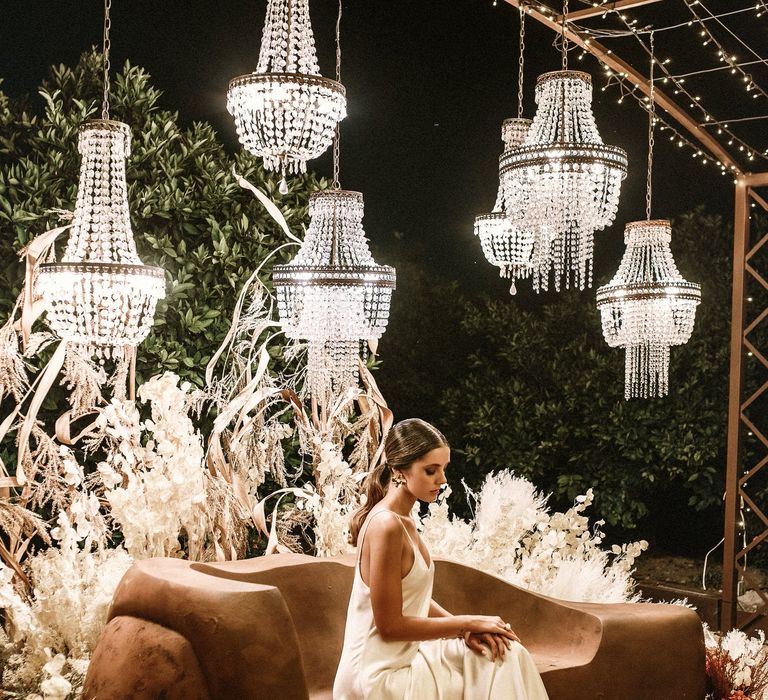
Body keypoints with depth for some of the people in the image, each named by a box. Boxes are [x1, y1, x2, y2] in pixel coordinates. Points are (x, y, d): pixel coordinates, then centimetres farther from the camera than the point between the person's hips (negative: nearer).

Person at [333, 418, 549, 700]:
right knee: (499, 674, -5)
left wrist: (463, 628, -4)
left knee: (507, 654, 3)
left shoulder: (404, 522, 8)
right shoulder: (386, 526, -21)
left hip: (405, 653, 8)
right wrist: (467, 623, -13)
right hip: (383, 674, -8)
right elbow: (390, 626, -20)